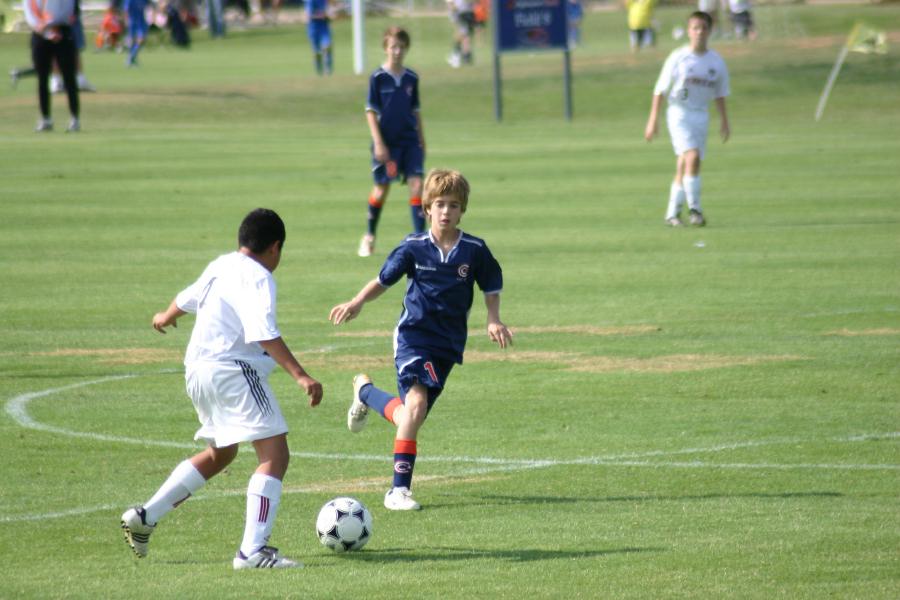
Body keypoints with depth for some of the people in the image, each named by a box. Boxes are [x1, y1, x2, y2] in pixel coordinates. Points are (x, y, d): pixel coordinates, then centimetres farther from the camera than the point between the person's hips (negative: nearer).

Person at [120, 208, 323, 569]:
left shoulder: (219, 267, 17)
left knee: (220, 453, 28)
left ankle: (145, 516, 28)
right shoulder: (257, 277, -10)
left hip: (197, 371, 10)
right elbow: (264, 334, -24)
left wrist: (167, 317, 60)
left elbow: (187, 298, 37)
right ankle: (253, 550, -23)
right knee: (275, 454, -12)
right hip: (234, 370, -10)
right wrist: (301, 376, -29)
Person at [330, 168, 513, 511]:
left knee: (407, 417, 7)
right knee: (416, 402, -23)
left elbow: (491, 288, 10)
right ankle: (399, 489, -14)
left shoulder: (474, 250, -2)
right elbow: (384, 279, 6)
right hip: (413, 335, -3)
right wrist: (357, 303, -10)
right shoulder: (414, 248, -5)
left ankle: (365, 391, 41)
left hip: (448, 343, 3)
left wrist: (493, 320, -6)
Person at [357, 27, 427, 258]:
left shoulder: (411, 78, 4)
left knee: (416, 184, -11)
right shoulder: (378, 78, -7)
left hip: (410, 141, 3)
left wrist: (421, 139, 14)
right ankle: (369, 237, 24)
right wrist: (378, 143, -13)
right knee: (382, 188, 5)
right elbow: (371, 111, -6)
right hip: (386, 143, -3)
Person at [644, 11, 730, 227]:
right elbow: (660, 89, -4)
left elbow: (720, 93, 17)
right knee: (692, 157, -21)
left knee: (683, 167, 6)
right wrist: (653, 119, -7)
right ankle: (694, 208, -16)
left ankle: (672, 213, 15)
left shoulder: (716, 61, 5)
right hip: (679, 113, -4)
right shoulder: (678, 58, -7)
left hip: (701, 116, 4)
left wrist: (724, 120, 15)